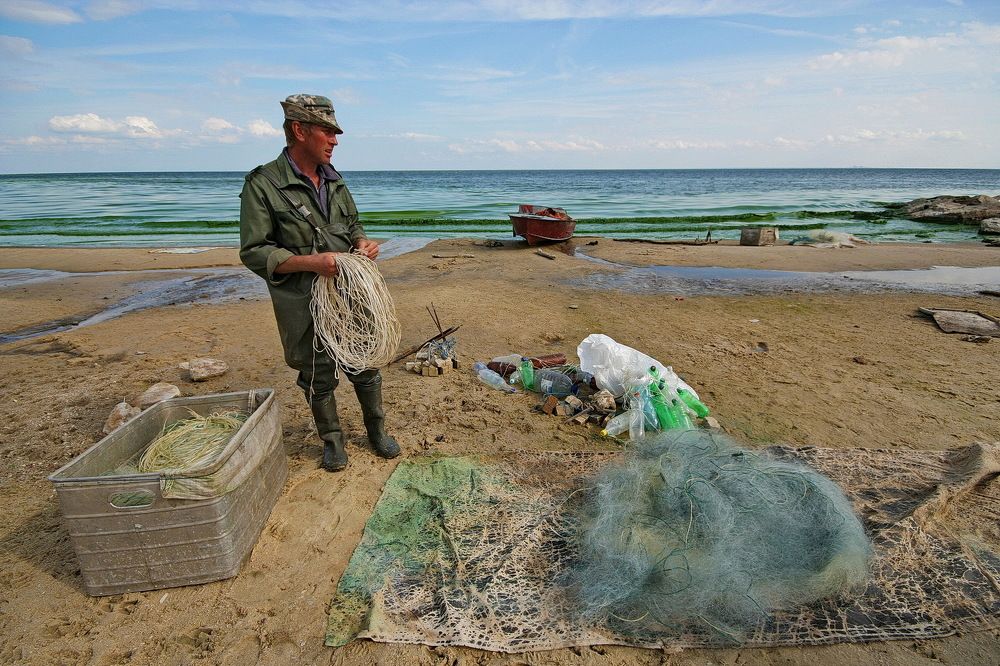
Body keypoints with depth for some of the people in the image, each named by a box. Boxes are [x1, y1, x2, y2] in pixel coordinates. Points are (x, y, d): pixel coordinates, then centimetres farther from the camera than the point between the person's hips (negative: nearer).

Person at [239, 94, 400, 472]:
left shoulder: (333, 180, 8)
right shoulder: (263, 184, -10)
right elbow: (253, 252, -13)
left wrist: (363, 242, -3)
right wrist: (309, 262, -26)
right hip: (306, 304, -5)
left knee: (365, 366, 14)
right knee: (319, 376, 9)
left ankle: (376, 430, 34)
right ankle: (332, 439, 32)